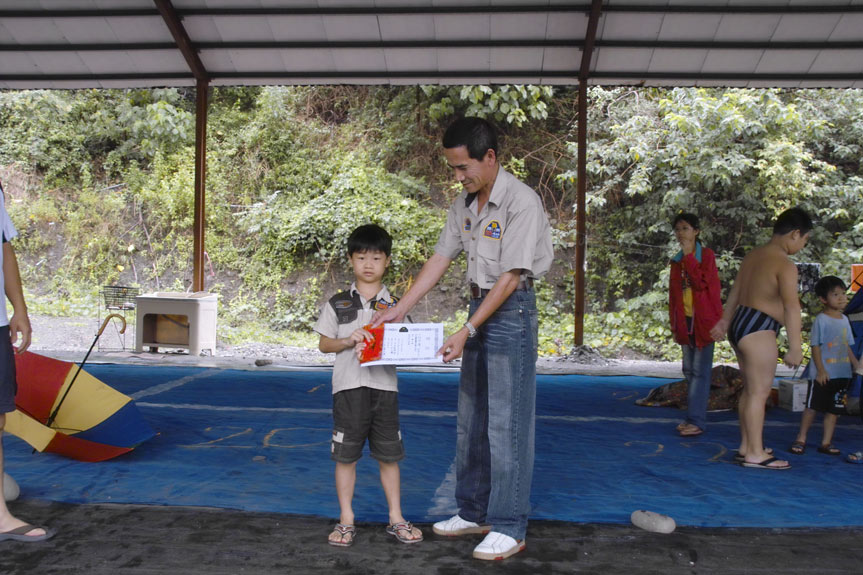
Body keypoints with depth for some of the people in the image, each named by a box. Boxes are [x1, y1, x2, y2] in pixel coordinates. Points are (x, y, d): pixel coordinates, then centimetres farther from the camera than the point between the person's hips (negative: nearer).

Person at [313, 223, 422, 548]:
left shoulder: (394, 306, 6)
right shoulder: (338, 304, 4)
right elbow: (323, 344, 5)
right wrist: (349, 341, -12)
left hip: (384, 387, 1)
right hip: (348, 387, -1)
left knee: (388, 455, 8)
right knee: (346, 455, 5)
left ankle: (395, 518, 20)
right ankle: (346, 520, 19)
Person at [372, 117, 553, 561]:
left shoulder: (521, 201, -17)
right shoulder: (465, 203, 7)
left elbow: (510, 276, -20)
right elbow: (440, 258, 9)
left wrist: (466, 332, -21)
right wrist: (399, 310, 3)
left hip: (511, 310, -8)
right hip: (479, 306, 8)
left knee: (506, 422, -4)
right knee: (471, 418, 13)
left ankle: (509, 528, 7)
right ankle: (473, 512, 26)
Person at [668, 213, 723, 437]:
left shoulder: (706, 255, -4)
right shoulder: (677, 261, 14)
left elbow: (701, 282, -19)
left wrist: (688, 256, -16)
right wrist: (674, 324, 12)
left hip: (704, 320, -7)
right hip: (685, 321, 7)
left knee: (700, 370, -8)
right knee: (689, 370, 9)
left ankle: (697, 420, -9)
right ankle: (695, 416, 16)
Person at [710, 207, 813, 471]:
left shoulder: (753, 255, 14)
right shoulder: (785, 265, -14)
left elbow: (735, 292, 23)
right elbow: (791, 307, -21)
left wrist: (725, 321, 33)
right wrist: (795, 347, -22)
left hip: (740, 324, 10)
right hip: (758, 330, -10)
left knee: (750, 390, 17)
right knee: (759, 391, -5)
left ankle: (746, 446, 25)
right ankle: (755, 454, -1)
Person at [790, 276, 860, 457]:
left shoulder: (845, 320, 11)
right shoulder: (821, 320, -9)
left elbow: (847, 346, 18)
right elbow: (815, 346, -11)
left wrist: (856, 365, 12)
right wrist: (820, 370, -16)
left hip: (842, 374, 7)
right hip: (823, 374, -6)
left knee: (834, 409, 8)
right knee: (812, 406, -2)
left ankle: (826, 442, 15)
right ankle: (801, 439, 8)